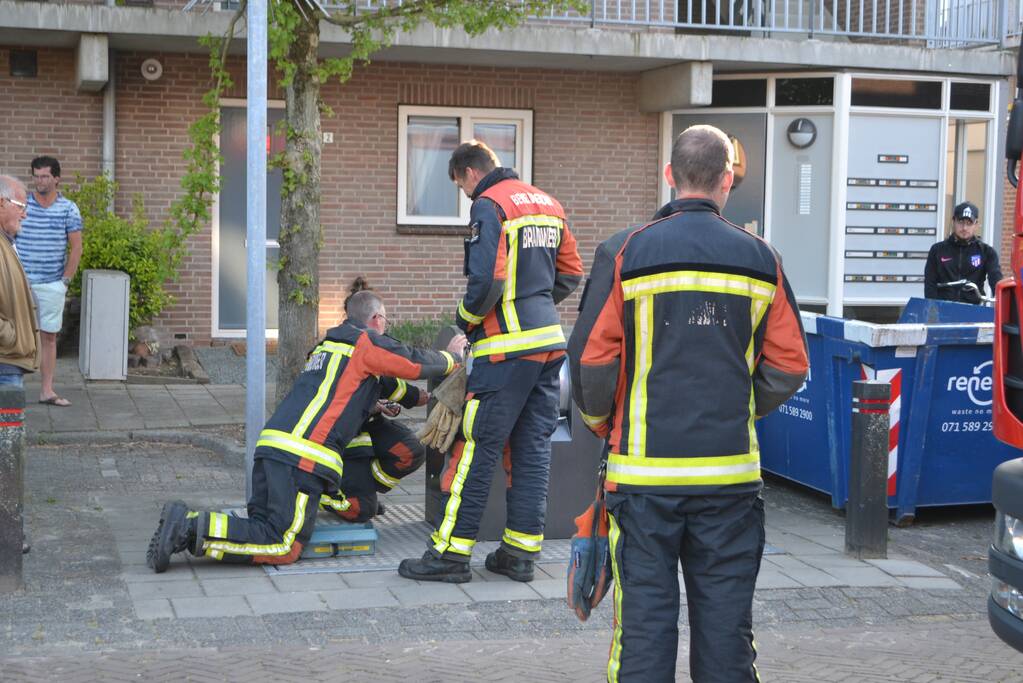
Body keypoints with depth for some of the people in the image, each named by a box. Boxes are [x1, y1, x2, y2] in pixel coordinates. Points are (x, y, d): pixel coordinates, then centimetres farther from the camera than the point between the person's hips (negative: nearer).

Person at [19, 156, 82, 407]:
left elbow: (76, 247, 3)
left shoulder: (68, 208, 2)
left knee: (49, 337, 4)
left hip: (52, 285, 0)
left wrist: (66, 279, -2)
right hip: (21, 281, 0)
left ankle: (47, 390, 9)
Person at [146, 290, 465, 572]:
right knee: (283, 547, -9)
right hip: (304, 454, -9)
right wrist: (453, 356, 28)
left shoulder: (328, 343, 28)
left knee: (263, 529, 11)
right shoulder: (368, 342, 3)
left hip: (272, 442, 9)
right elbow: (419, 363, 9)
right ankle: (194, 528, -19)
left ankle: (186, 521, -4)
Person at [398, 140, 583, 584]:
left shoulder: (489, 206, -9)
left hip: (508, 347, -8)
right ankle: (520, 552, 14)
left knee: (477, 447, -3)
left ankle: (451, 552, 2)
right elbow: (571, 273, 21)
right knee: (533, 448, 10)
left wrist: (466, 318, -2)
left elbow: (486, 280, -19)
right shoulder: (548, 204, 17)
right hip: (549, 342, 8)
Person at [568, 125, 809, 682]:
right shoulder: (760, 259, 3)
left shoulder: (625, 253, -5)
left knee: (645, 616, 5)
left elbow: (591, 359, -5)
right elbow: (788, 365, 5)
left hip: (644, 472, -2)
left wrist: (602, 424, 13)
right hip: (730, 473, 2)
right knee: (724, 619, 11)